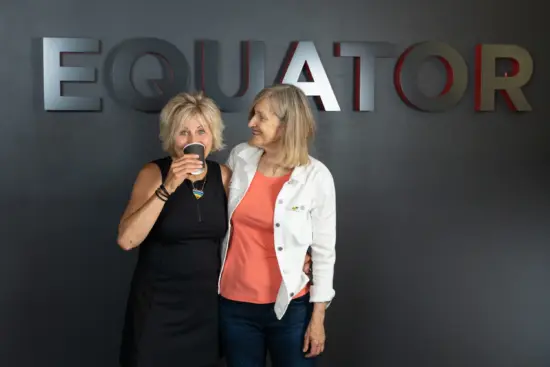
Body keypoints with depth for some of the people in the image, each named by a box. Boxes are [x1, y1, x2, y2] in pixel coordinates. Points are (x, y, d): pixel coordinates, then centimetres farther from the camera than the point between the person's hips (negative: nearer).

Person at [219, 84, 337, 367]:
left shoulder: (316, 176, -12)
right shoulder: (239, 157, -1)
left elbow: (324, 251, -6)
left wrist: (318, 317, -5)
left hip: (289, 307, -3)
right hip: (234, 303, 3)